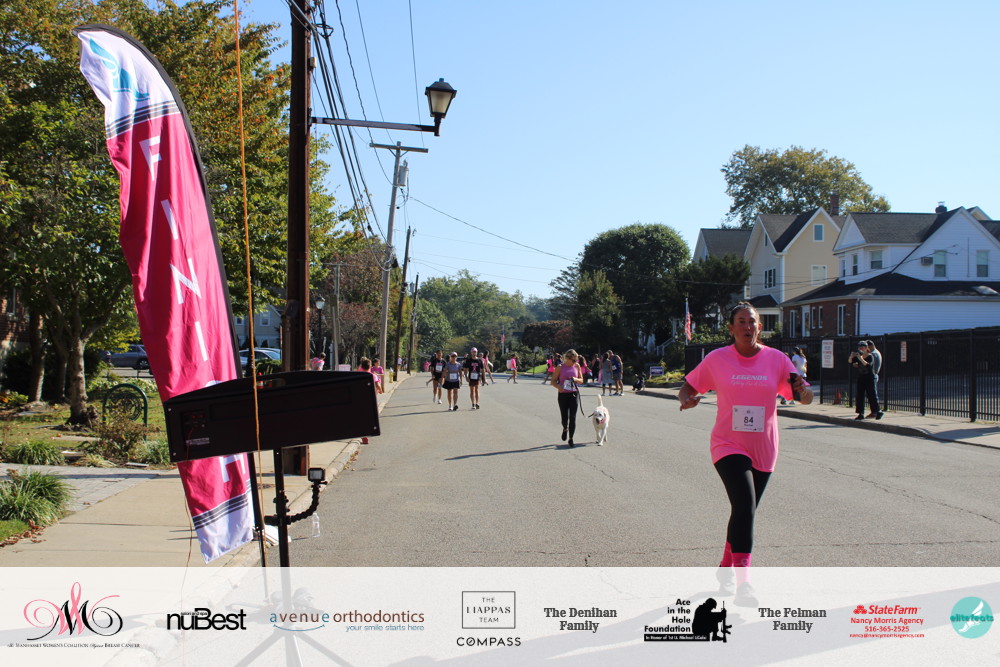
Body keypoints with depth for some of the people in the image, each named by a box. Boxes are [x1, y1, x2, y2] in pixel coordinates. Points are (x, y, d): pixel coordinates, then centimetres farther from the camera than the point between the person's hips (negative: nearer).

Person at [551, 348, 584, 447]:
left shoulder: (577, 366, 3)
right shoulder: (560, 367, -5)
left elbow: (581, 380, 11)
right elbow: (553, 381, -2)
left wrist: (575, 379, -11)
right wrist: (559, 387, -22)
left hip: (574, 394, 1)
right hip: (563, 394, -1)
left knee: (572, 417, -6)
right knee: (564, 416, 7)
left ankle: (570, 438, 3)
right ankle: (565, 429, 41)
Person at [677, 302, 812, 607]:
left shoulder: (777, 359, -1)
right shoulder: (717, 359, -3)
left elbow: (805, 398, -1)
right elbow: (688, 387, 5)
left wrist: (803, 390, -24)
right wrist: (687, 399, -18)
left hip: (763, 450, 3)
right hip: (729, 446, -3)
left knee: (744, 512, 15)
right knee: (745, 507, -22)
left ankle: (726, 569, 37)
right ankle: (743, 583, -21)